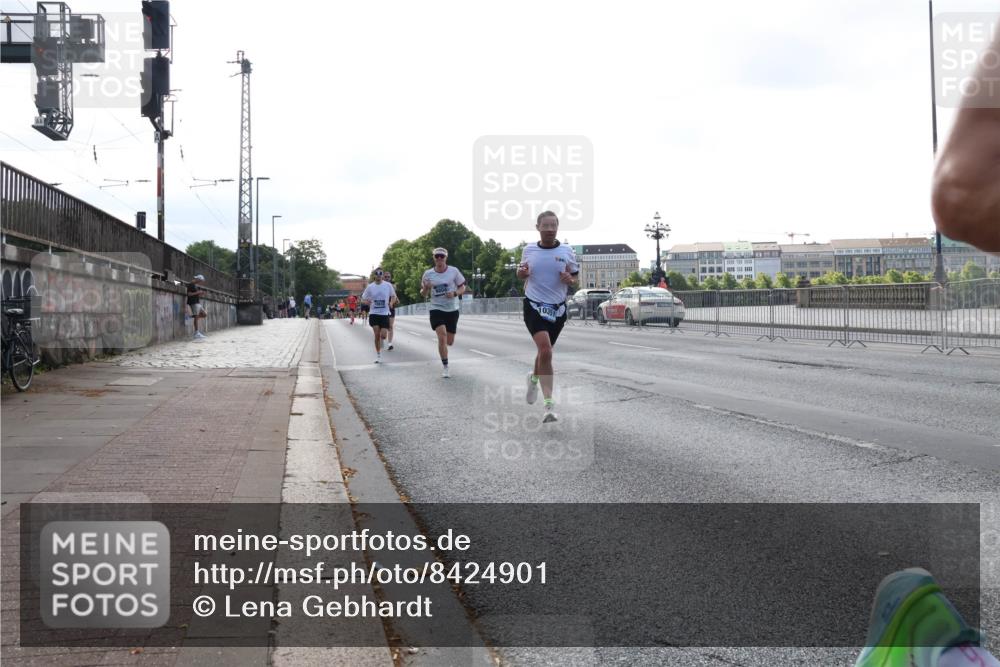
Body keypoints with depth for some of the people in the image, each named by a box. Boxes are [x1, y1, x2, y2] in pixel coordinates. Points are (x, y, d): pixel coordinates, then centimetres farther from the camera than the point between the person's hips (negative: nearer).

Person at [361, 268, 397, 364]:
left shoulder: (388, 285, -1)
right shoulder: (370, 287, 0)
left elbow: (393, 296, 12)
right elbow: (363, 299, 7)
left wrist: (391, 303, -9)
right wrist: (366, 302, -17)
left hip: (385, 314, 0)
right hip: (374, 314, 0)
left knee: (383, 335, -5)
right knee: (377, 334, -8)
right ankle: (378, 355, 4)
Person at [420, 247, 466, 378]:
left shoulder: (453, 271, -3)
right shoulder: (428, 274, 0)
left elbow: (462, 288, 3)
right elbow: (423, 294, 7)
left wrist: (455, 293, -18)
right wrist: (425, 288, -16)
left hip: (452, 310, 1)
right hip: (436, 309, -1)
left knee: (449, 342, 6)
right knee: (442, 336, -20)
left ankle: (442, 345, 45)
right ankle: (445, 367, -10)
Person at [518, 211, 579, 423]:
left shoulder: (567, 251, 1)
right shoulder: (528, 250, 3)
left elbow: (575, 281, 8)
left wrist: (569, 280, -16)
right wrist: (521, 273, -5)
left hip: (557, 309, 2)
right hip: (534, 307, -2)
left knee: (545, 351, 15)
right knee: (545, 351, -20)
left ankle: (534, 377, 48)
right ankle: (549, 404, -18)